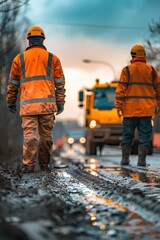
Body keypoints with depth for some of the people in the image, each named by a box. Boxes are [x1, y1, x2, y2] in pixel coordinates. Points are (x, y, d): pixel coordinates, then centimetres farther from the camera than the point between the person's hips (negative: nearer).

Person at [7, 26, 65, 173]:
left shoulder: (20, 59, 10)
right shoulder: (53, 59, 10)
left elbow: (13, 83, 12)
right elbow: (60, 83, 7)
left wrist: (11, 102, 19)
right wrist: (60, 103, 10)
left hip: (28, 104, 0)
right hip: (47, 103, 0)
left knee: (30, 134, -3)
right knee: (46, 135, 8)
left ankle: (28, 165, -11)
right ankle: (44, 164, 14)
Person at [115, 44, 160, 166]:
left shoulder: (127, 70, 0)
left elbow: (121, 89, -4)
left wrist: (118, 106, -2)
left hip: (130, 109, -1)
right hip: (146, 110, 1)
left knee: (127, 134, 8)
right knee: (144, 134, 1)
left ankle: (125, 158, 9)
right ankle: (142, 159, -3)